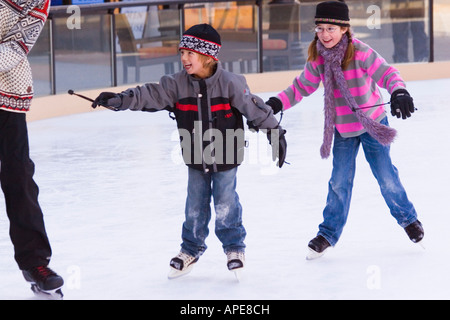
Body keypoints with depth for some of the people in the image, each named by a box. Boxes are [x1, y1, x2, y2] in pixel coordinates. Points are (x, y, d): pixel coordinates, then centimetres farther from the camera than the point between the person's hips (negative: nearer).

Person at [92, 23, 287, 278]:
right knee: (195, 207, 12)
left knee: (226, 206, 3)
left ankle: (234, 248, 23)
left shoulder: (230, 83, -18)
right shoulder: (177, 85, -10)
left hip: (225, 157, -3)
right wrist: (119, 100, -28)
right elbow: (150, 95, -16)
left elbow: (255, 109, -12)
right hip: (195, 159, 3)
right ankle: (191, 250, 29)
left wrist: (275, 132, -7)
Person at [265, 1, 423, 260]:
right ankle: (329, 233, 19)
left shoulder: (361, 53, -21)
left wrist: (399, 93, -43)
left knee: (386, 176, 5)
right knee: (340, 181, 5)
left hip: (372, 125, -3)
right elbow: (302, 87, 6)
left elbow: (386, 74, -23)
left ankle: (408, 218, 30)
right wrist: (277, 103, -5)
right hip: (342, 130, 3)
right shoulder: (317, 59, -7)